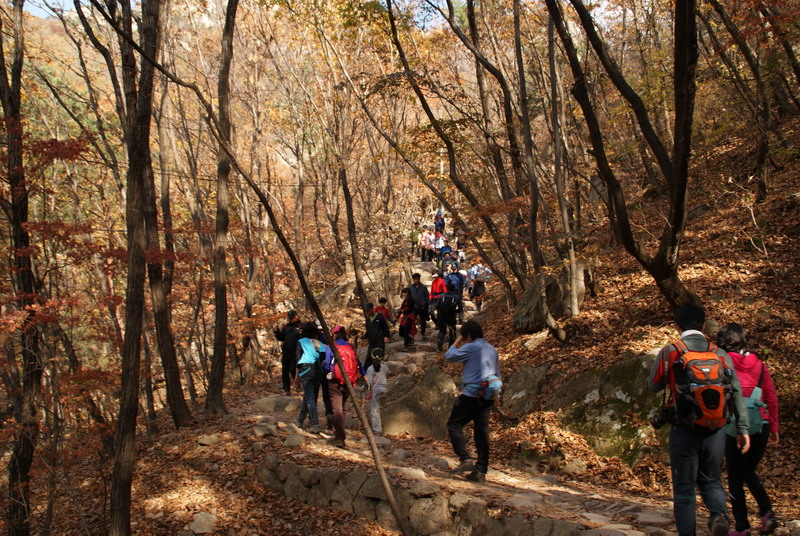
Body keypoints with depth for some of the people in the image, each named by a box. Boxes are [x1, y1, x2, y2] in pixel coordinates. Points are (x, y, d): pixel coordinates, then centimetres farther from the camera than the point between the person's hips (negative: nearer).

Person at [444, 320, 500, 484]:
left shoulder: (472, 347, -9)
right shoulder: (492, 350, 16)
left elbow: (450, 356, -4)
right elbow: (497, 374, 21)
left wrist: (457, 342, 10)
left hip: (472, 394, -7)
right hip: (488, 396, 8)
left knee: (454, 424, 3)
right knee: (482, 432, 7)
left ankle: (465, 459, -11)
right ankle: (480, 471, 7)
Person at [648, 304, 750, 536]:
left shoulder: (670, 352, -5)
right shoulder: (721, 355, 3)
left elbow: (653, 385, 4)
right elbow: (737, 393, 3)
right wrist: (742, 429, 9)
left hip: (684, 430, -2)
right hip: (715, 430, 3)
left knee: (684, 487, 9)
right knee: (712, 480, 19)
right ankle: (718, 515, -7)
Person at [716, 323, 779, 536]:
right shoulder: (758, 363, 6)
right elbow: (772, 397, 9)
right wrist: (774, 428, 16)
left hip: (734, 427, -4)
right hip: (760, 426, 4)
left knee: (735, 478, 8)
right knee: (749, 472, 22)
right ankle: (767, 512, 6)